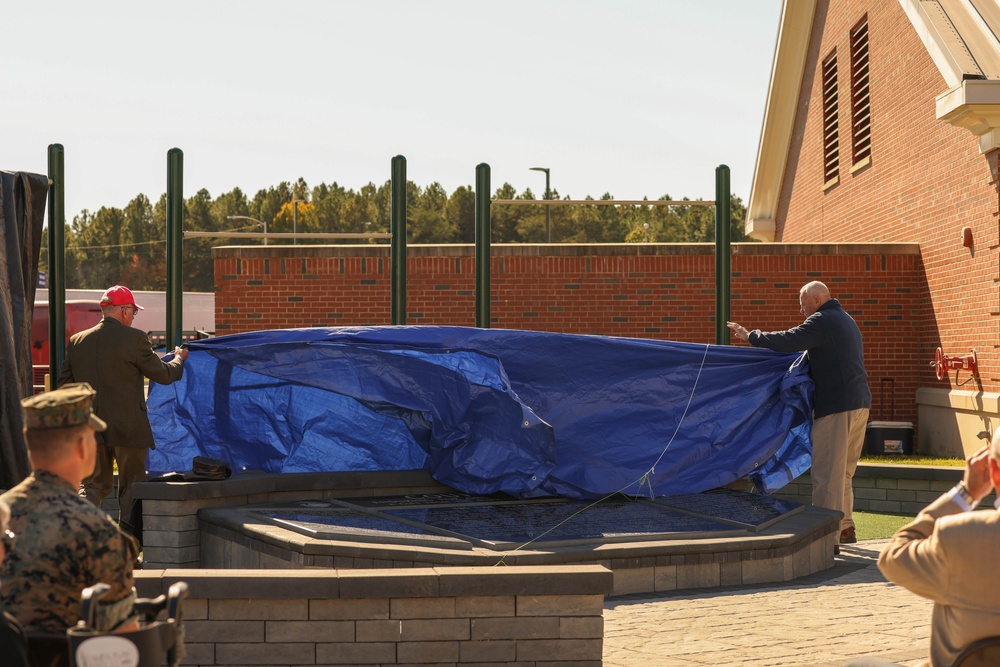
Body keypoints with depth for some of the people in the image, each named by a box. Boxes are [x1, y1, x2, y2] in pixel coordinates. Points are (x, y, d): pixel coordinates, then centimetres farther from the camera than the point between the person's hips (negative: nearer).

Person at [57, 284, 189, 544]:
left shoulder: (76, 341, 5)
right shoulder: (135, 338, -10)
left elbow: (63, 385, 10)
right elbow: (164, 375, -2)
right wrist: (179, 358, 18)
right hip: (128, 428, -4)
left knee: (93, 484, 15)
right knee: (131, 487, 9)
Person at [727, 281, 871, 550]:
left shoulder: (822, 321, -10)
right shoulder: (845, 320, 21)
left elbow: (786, 341, -18)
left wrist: (750, 335, -6)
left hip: (836, 406, -10)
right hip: (859, 402, 10)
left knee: (827, 474, -8)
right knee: (844, 472, 19)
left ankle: (828, 539, -9)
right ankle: (845, 528, 26)